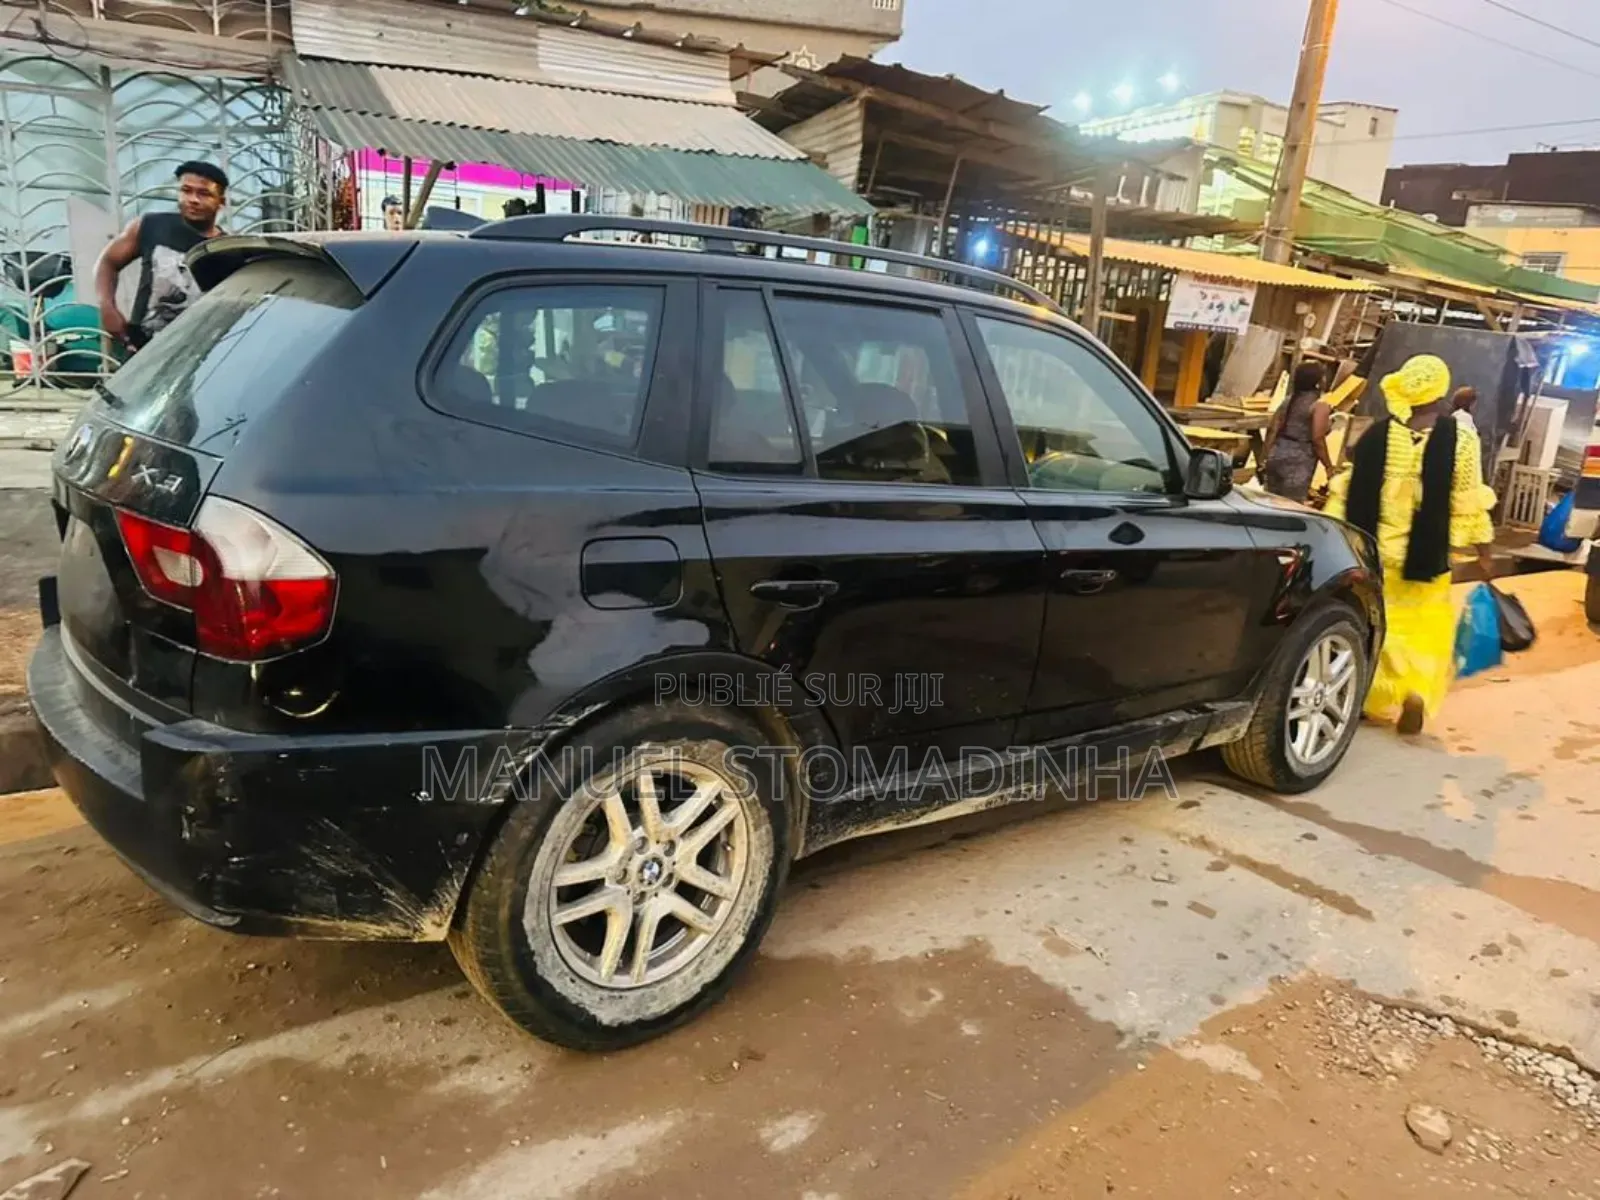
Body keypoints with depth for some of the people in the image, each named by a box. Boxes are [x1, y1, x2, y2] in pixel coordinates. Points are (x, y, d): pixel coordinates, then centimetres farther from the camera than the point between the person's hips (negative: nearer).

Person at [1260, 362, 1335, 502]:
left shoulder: (1289, 400, 12)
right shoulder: (1320, 405, -9)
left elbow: (1272, 430, 10)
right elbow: (1317, 439, -15)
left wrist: (1264, 458, 16)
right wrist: (1329, 466, -8)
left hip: (1276, 456, 7)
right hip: (1298, 462, -7)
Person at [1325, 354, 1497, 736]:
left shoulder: (1376, 434, -4)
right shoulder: (1460, 440, -8)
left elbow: (1347, 493, -1)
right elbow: (1469, 503, -6)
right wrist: (1485, 550, 4)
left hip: (1375, 551, 1)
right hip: (1427, 556, -1)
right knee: (1427, 632, 11)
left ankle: (1378, 700, 19)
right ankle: (1418, 691, -10)